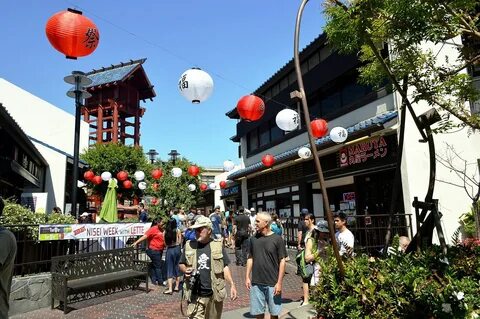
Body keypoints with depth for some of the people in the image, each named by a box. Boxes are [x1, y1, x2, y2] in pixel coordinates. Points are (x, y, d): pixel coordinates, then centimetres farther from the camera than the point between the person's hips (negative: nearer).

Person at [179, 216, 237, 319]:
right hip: (195, 295, 0)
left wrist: (232, 285, -8)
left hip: (214, 294, 0)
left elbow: (225, 267, 1)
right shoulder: (189, 245, 2)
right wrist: (185, 270, -9)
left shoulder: (218, 245, -1)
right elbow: (182, 264, 13)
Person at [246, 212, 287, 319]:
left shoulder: (277, 239, -8)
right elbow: (250, 258, 10)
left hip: (272, 283, -3)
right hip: (256, 283, 3)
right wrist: (247, 277, 5)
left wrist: (279, 282, -10)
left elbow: (282, 261, -7)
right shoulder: (254, 239, 3)